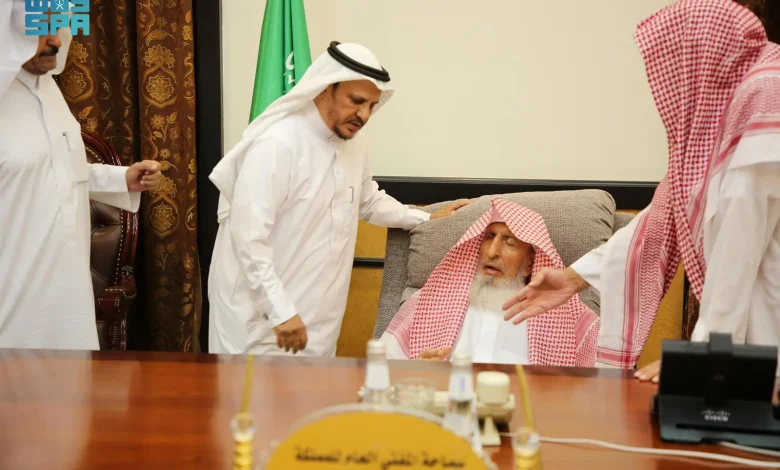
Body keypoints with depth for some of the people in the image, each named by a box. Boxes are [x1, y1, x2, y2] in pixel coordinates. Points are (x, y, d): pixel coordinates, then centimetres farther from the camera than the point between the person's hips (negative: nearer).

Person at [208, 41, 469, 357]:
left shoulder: (354, 143, 6)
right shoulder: (277, 144, -20)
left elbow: (369, 203, 26)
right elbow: (249, 238, -24)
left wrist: (426, 219, 20)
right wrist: (281, 311, -26)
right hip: (263, 315, -7)